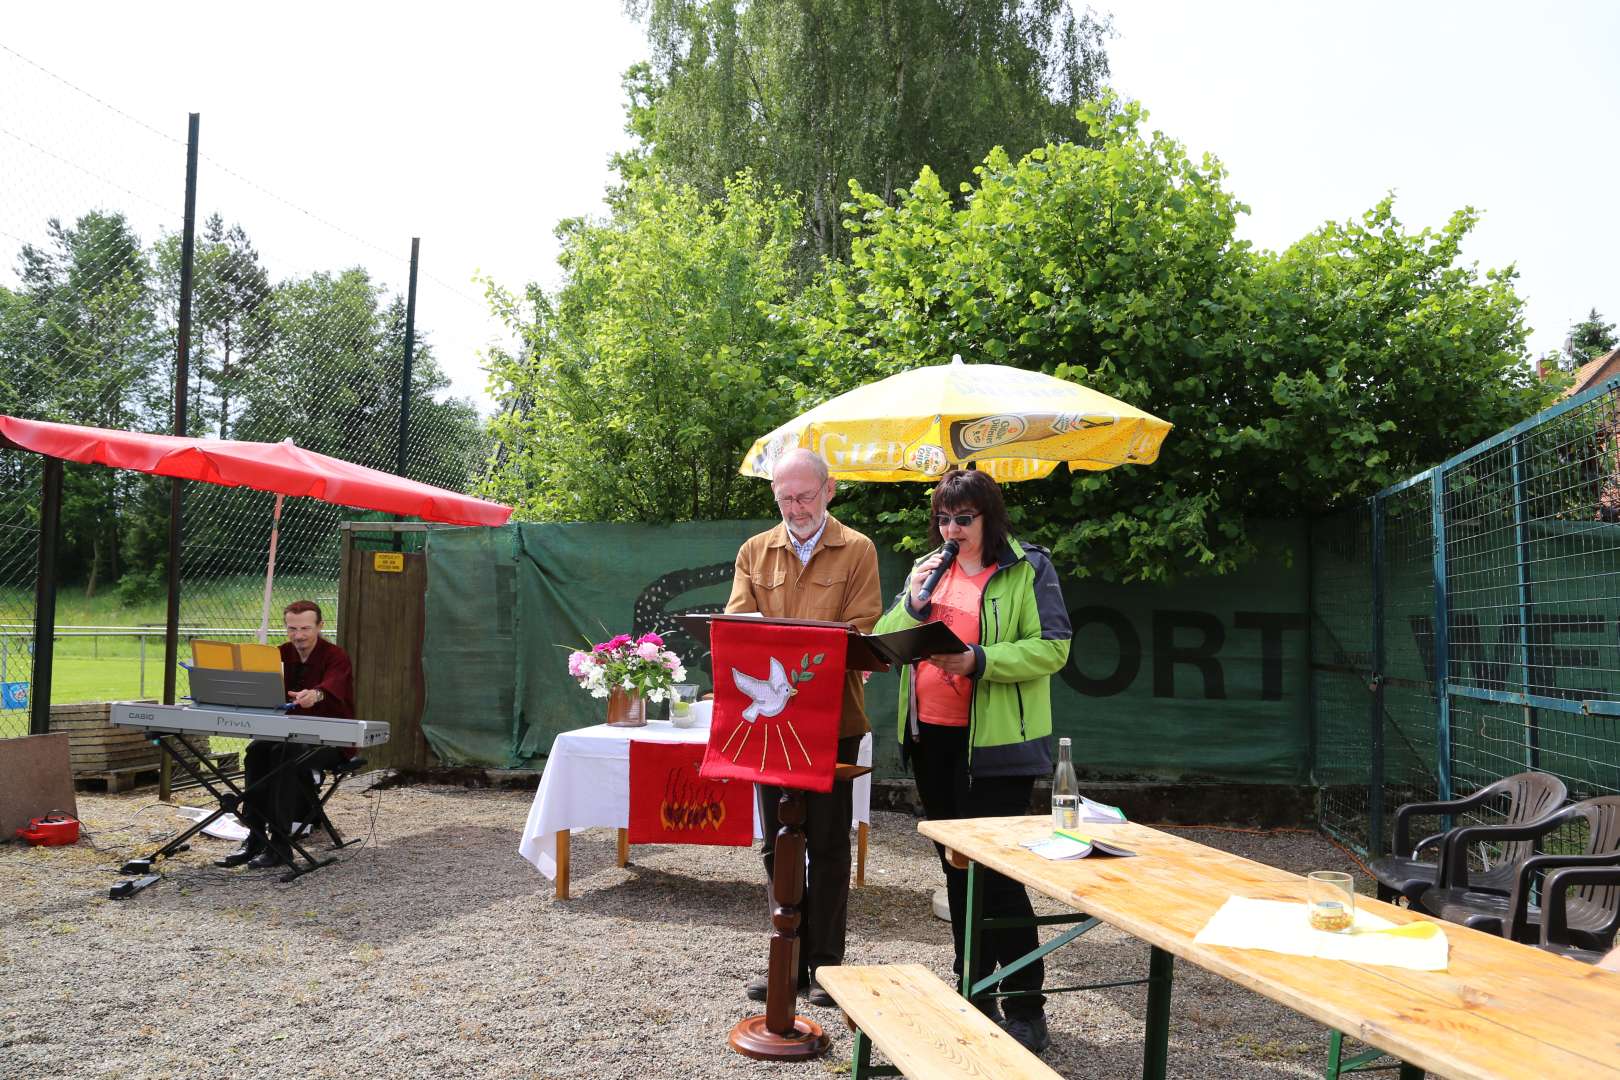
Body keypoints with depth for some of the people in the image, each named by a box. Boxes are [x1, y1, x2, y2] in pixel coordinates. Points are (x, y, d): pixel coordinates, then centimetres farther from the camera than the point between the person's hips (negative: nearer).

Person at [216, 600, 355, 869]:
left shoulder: (336, 657, -11)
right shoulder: (281, 654, 7)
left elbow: (332, 688, -34)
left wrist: (315, 695, -57)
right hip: (290, 733, 5)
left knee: (285, 752, -32)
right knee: (256, 749, -23)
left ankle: (280, 843, -27)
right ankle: (255, 837, -20)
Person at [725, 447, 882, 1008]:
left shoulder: (857, 550, 1)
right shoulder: (754, 552, 10)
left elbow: (861, 629, -7)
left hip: (832, 718, -3)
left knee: (828, 843, 6)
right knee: (778, 841, 11)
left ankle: (825, 961, 17)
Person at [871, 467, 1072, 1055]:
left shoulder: (1028, 568, -4)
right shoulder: (928, 568, 13)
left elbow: (1052, 648, -12)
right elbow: (885, 642, 9)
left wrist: (978, 661, -24)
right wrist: (913, 604, -9)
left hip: (995, 742, -6)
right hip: (932, 739, 6)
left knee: (996, 870, -5)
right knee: (957, 868, 15)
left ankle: (1026, 1010, 8)